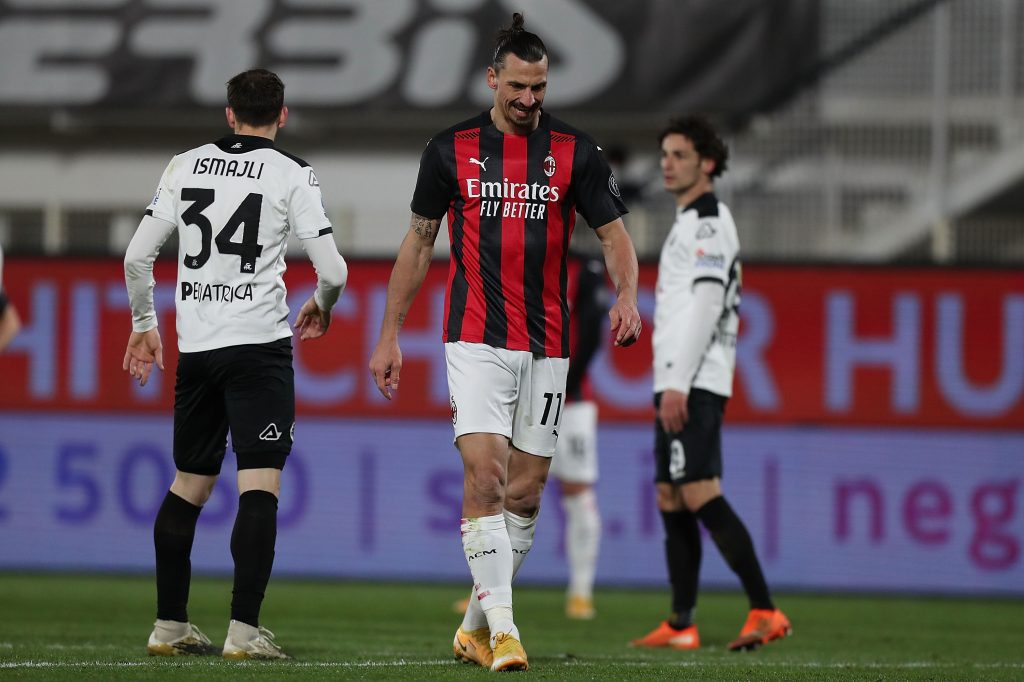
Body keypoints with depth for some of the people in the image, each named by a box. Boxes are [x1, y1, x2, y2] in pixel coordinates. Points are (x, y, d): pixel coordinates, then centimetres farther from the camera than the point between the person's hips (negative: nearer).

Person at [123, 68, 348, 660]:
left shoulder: (187, 166, 10)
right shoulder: (292, 173, -2)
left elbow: (138, 257, 9)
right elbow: (333, 269, -6)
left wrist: (144, 324, 23)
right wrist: (321, 307, 15)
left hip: (195, 345, 5)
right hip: (259, 341, -5)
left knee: (190, 483, 15)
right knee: (260, 482, -8)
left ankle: (170, 625, 17)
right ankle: (244, 629, -17)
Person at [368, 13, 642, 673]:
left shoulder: (575, 151, 3)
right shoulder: (452, 148, 3)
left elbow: (614, 232, 4)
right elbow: (420, 240, 11)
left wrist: (627, 294, -17)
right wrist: (390, 334, 9)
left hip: (547, 345, 2)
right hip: (476, 339, -2)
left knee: (525, 493, 5)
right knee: (485, 475, -17)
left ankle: (476, 624, 20)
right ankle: (502, 627, -18)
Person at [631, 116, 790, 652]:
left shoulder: (706, 221, -9)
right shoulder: (693, 223, 21)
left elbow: (706, 305, -18)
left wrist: (677, 384, -22)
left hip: (694, 385, -10)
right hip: (682, 386, 10)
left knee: (701, 495, -17)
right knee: (672, 502, 8)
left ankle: (764, 612, -20)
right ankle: (680, 626, 9)